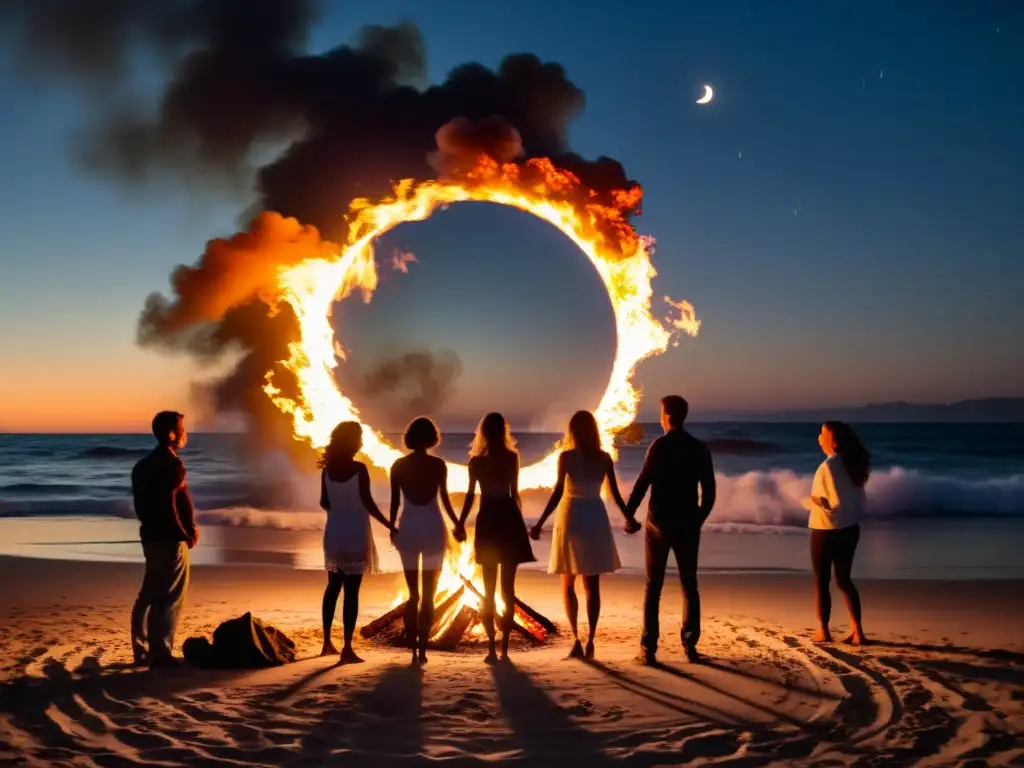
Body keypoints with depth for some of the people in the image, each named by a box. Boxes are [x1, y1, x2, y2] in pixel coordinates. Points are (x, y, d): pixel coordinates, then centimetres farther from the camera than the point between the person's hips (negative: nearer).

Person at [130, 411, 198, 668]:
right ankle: (161, 653, -1)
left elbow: (143, 505, 16)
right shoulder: (171, 464, -16)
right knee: (170, 598, -3)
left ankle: (143, 651, 20)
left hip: (151, 536, 9)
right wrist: (187, 535, -8)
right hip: (169, 540, -9)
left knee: (150, 595, 14)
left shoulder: (144, 464, 13)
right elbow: (168, 506, -22)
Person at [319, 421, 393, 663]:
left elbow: (324, 503, 7)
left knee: (333, 587, 18)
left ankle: (327, 642, 23)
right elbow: (368, 503, -13)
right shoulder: (359, 469, -13)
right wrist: (390, 525, -5)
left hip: (333, 535, 5)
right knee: (351, 591, -2)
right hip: (355, 536, -5)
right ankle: (347, 648, -3)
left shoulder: (327, 470, 2)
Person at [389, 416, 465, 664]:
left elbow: (395, 501, 2)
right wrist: (457, 524, 10)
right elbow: (444, 499, -3)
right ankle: (422, 649, 0)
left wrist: (392, 527, 16)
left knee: (413, 593, 13)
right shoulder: (438, 464, -6)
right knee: (429, 595, 6)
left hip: (408, 528, 2)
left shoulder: (398, 465, 0)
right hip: (433, 528, -2)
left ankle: (413, 650, 11)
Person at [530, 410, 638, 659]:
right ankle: (590, 641, 4)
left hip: (572, 517, -3)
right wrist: (629, 518, 20)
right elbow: (615, 493, 6)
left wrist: (539, 524, -13)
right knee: (592, 585, 9)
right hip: (596, 517, 3)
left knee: (568, 585, 8)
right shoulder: (604, 458, 2)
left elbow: (558, 492, -14)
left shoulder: (566, 456, -7)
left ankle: (577, 640, -4)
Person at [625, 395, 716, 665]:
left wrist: (628, 515, -2)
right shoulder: (700, 448, 3)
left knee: (653, 587, 4)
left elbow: (642, 484, -12)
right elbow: (709, 491, 5)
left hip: (659, 524, -3)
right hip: (688, 525, 3)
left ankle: (648, 648, 0)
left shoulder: (659, 446, -9)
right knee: (689, 586, 12)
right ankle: (690, 645, 8)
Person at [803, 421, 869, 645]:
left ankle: (823, 631, 14)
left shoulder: (829, 465, -19)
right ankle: (857, 630, 11)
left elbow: (836, 502, -21)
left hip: (826, 531, -7)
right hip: (850, 529, 7)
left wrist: (810, 502, -8)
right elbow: (860, 499, 9)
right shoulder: (851, 463, 6)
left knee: (821, 580, 7)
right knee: (844, 579, 15)